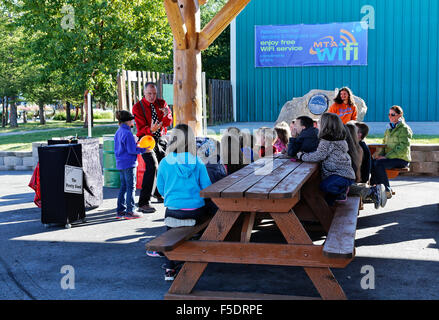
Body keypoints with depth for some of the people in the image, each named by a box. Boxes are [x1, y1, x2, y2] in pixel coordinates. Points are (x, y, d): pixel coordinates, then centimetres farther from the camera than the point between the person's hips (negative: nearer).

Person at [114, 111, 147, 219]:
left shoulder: (118, 132, 13)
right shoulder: (127, 133, -16)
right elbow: (132, 150, -17)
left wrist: (136, 145, 14)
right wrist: (143, 149, -8)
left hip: (121, 164, 9)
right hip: (129, 163, -9)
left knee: (123, 187, 13)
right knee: (131, 187, -2)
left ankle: (121, 211, 17)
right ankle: (130, 211, 1)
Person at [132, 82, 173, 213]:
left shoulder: (161, 103, 5)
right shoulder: (137, 107, -8)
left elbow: (168, 123, -4)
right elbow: (141, 128, -16)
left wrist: (166, 115, -27)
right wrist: (151, 130, -38)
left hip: (160, 140, 6)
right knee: (152, 166, -23)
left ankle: (159, 193, 42)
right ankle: (143, 203, -25)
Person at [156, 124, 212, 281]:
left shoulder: (165, 163, -6)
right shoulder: (198, 162, -6)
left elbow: (161, 189, 4)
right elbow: (207, 188, -2)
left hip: (173, 211, 0)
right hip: (196, 211, 0)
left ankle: (169, 269, 14)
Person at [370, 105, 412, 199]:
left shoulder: (404, 129, -7)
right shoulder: (389, 128, 17)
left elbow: (403, 148, -16)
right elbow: (384, 144, 25)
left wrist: (387, 156, -21)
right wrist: (381, 154, 4)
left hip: (401, 159, -7)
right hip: (389, 158, 7)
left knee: (378, 163, -30)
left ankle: (387, 191, -20)